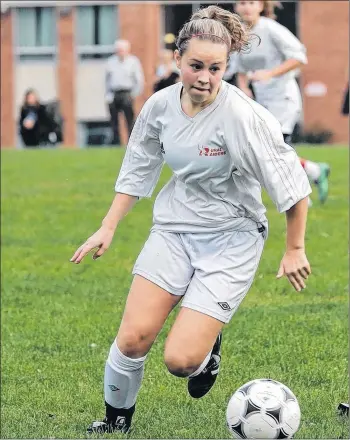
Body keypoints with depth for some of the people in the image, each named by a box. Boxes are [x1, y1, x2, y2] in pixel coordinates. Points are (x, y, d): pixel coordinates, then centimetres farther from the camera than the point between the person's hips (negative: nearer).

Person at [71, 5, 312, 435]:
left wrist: (294, 249, -8)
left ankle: (207, 345, 24)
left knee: (180, 360, -14)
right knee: (133, 337, -8)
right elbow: (137, 170, 13)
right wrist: (108, 227, 11)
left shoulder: (242, 116, -22)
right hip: (174, 228, 5)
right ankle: (116, 421, 19)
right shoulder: (161, 105, -4)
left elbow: (291, 182, -14)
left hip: (230, 239, -4)